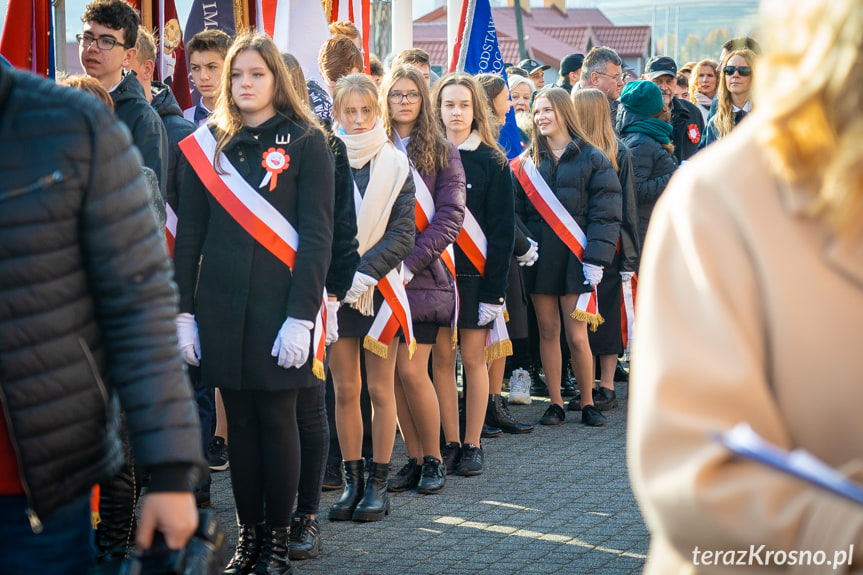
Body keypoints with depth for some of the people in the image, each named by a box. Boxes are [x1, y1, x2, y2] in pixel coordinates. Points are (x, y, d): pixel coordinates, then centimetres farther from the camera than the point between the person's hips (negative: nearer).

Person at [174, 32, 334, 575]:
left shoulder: (306, 143, -2)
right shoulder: (208, 145, 9)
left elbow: (318, 236, -6)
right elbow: (189, 235, 10)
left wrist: (301, 317, -13)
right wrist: (183, 312, 4)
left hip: (279, 305, -3)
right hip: (222, 307, 3)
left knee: (277, 419, 1)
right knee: (240, 422, 7)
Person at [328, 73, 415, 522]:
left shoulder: (395, 165, 1)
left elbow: (402, 233, -4)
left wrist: (366, 271, -16)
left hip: (380, 286, -1)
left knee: (380, 389, 2)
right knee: (345, 389, 5)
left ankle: (378, 484, 9)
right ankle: (353, 481, 13)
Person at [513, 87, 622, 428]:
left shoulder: (591, 159, 0)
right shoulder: (527, 162, 10)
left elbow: (605, 214, -3)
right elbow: (516, 211, 7)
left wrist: (595, 259, -11)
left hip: (575, 259, -3)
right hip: (539, 258, 3)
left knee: (577, 336, -5)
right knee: (548, 332, 5)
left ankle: (588, 404, 10)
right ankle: (555, 404, 14)